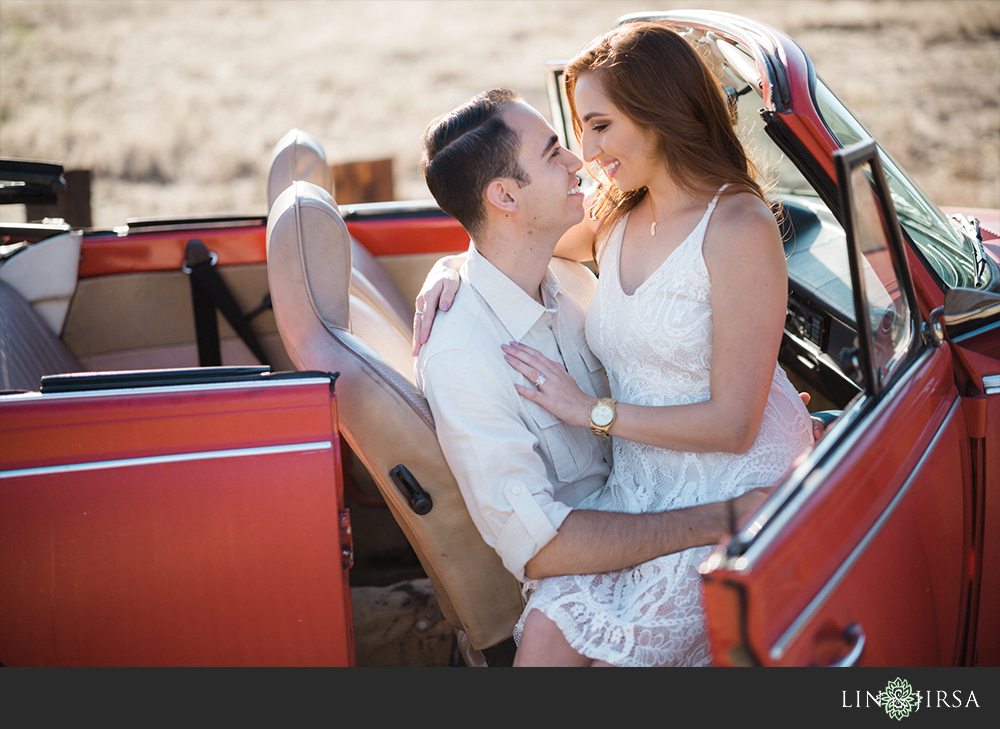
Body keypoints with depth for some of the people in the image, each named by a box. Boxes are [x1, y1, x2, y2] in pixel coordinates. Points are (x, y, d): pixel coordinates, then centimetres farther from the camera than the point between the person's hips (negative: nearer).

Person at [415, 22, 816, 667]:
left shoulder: (739, 229, -17)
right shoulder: (617, 215, 5)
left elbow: (732, 426, -20)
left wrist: (590, 410, -15)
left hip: (733, 492, -5)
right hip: (642, 481, 6)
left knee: (617, 650, -9)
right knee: (546, 633, -13)